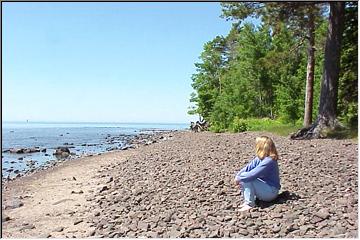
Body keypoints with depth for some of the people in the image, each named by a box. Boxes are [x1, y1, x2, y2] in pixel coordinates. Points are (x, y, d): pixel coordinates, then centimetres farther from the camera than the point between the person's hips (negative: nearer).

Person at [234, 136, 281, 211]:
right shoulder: (259, 158, 3)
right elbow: (248, 167, -3)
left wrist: (239, 178, -19)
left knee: (245, 177, -23)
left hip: (271, 192, -9)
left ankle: (250, 204, -17)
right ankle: (247, 201, 0)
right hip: (266, 188, 9)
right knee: (243, 179, 2)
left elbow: (253, 174, -31)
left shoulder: (268, 161, -25)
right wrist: (237, 176, -18)